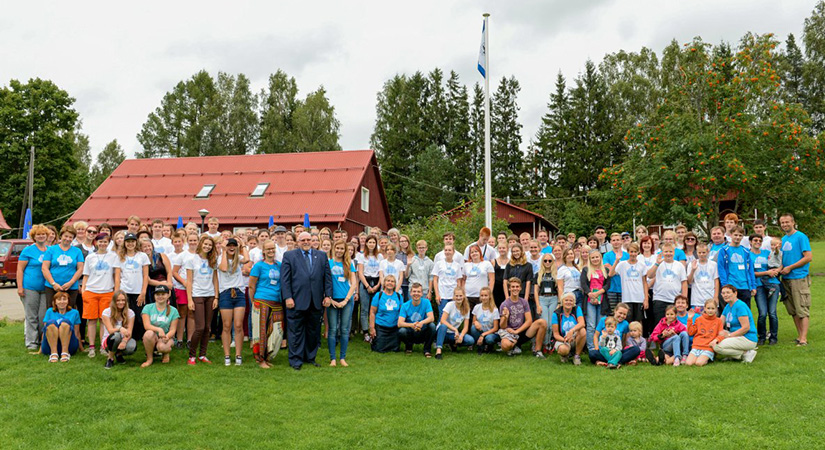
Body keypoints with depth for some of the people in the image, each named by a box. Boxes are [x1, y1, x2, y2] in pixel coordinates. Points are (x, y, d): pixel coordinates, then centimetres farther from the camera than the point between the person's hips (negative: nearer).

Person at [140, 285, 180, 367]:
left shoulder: (173, 311, 3)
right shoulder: (147, 308, 3)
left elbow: (173, 330, -1)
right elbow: (146, 325, -10)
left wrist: (167, 336, -25)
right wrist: (159, 329, -28)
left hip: (167, 337, -1)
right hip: (152, 338, 1)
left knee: (162, 347, -35)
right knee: (149, 333, -35)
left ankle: (166, 353, 6)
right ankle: (149, 358, -12)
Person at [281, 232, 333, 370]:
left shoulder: (322, 256, 12)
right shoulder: (289, 255, 4)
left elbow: (327, 277, 10)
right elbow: (285, 279, -2)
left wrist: (328, 295, 1)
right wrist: (287, 297, -10)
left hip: (316, 301, 3)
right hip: (297, 301, -3)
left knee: (313, 331, 11)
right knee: (296, 332, 2)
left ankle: (310, 357, 23)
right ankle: (296, 360, 11)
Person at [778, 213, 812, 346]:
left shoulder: (801, 237, -8)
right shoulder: (783, 239, 15)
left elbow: (808, 257, -14)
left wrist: (790, 268, -13)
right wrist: (780, 268, 4)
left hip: (799, 278, -7)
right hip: (786, 279, 7)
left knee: (802, 310, -6)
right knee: (793, 310, 10)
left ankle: (803, 339, -6)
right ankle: (800, 335, 19)